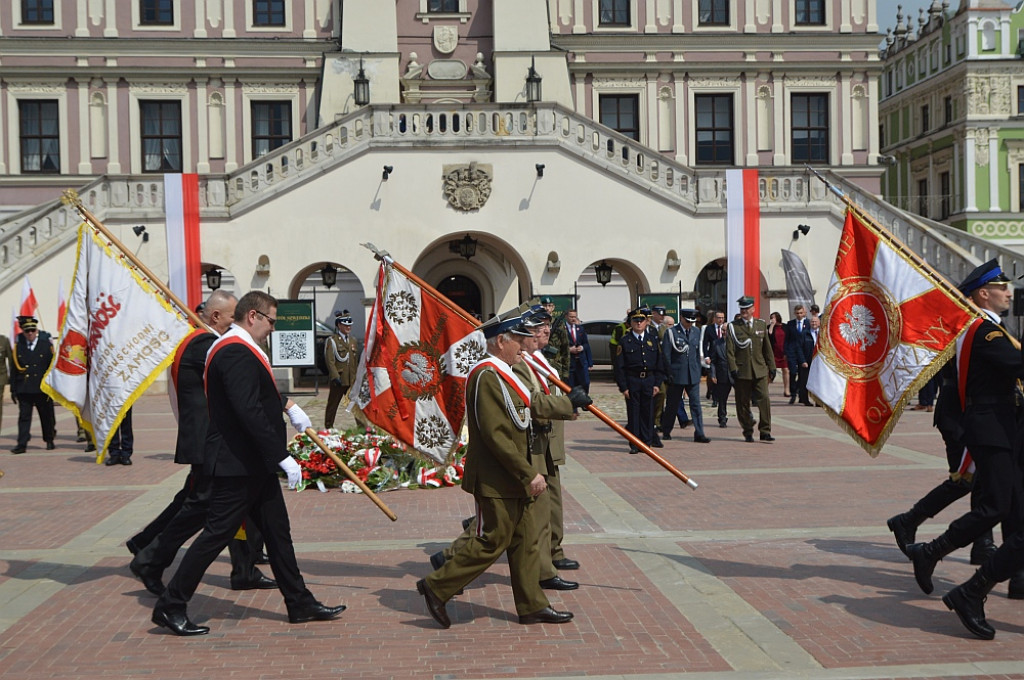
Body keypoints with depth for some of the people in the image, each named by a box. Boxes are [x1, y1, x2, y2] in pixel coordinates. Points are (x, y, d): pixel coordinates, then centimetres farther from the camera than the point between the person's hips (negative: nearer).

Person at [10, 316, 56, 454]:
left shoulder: (46, 343, 0)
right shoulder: (17, 345, 3)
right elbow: (14, 369, 5)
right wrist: (13, 389, 4)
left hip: (43, 389, 0)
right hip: (24, 389, 0)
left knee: (46, 416, 10)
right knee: (24, 416, -1)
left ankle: (50, 441, 24)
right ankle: (22, 444, -1)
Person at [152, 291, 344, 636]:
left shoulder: (237, 349, 15)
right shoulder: (236, 352, -20)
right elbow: (249, 411, -27)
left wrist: (288, 407, 31)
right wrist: (282, 456, -26)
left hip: (255, 465, 11)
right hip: (239, 465, -11)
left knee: (277, 531, 14)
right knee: (217, 533, -4)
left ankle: (300, 604, 22)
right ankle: (170, 606, 7)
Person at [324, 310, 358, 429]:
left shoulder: (353, 340, 16)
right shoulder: (332, 340, -4)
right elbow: (330, 361, -11)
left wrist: (358, 376, 14)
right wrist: (335, 377, -20)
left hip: (353, 380, 5)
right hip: (339, 379, -5)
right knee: (333, 405, 6)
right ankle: (329, 427, 16)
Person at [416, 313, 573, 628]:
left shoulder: (502, 374, 16)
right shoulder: (487, 375, -19)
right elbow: (495, 435, -24)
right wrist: (529, 473, -22)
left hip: (512, 480, 10)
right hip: (496, 483, -10)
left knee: (525, 540, 12)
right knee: (492, 542, -4)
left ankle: (532, 606, 19)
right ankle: (437, 587, 7)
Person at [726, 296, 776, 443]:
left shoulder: (761, 325, 11)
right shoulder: (733, 327, 2)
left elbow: (767, 348, 14)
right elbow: (730, 350, -3)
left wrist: (772, 367, 11)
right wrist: (733, 369, -11)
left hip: (760, 370, 2)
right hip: (742, 371, -2)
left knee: (764, 400, -8)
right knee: (743, 403, 3)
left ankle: (765, 431, -2)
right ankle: (748, 433, 14)